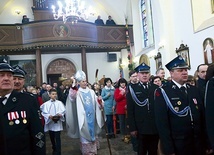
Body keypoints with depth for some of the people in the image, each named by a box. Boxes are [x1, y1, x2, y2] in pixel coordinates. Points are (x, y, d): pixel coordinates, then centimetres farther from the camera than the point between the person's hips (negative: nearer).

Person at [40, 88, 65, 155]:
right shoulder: (46, 104, 1)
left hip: (57, 123, -2)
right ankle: (54, 150, 37)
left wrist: (60, 114, -26)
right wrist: (49, 116, -22)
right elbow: (44, 112, -5)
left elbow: (63, 110, -6)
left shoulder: (59, 103, 0)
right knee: (52, 138, 17)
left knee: (57, 138, -5)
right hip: (50, 123, 3)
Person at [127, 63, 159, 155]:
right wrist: (132, 128, -9)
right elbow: (130, 110, -4)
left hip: (155, 128, 2)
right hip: (140, 129, -2)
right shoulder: (132, 89, 0)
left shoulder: (156, 88, 7)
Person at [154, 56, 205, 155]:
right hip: (177, 145, -5)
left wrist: (206, 143, 5)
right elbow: (162, 123, -14)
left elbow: (202, 117, 7)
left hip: (198, 143, 5)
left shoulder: (195, 90, 8)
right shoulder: (162, 92, -10)